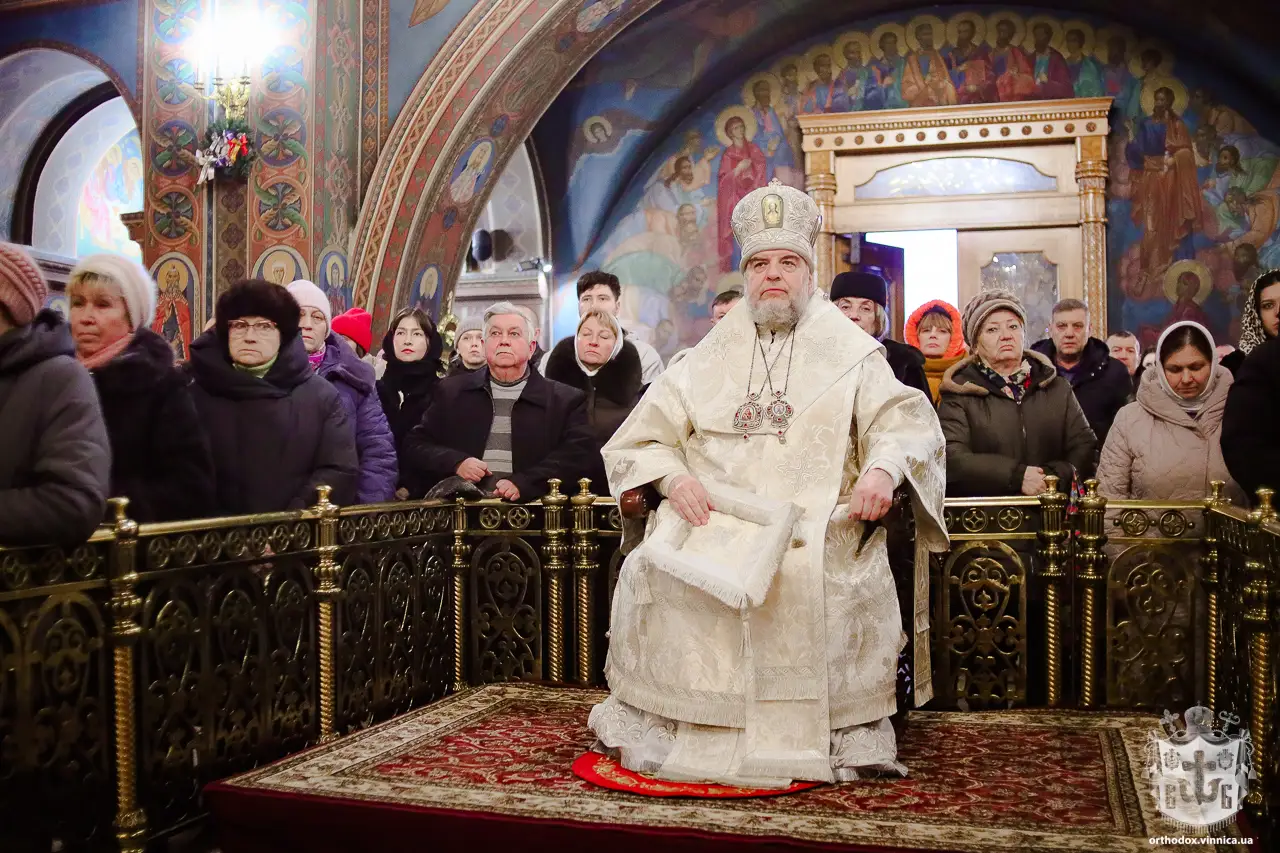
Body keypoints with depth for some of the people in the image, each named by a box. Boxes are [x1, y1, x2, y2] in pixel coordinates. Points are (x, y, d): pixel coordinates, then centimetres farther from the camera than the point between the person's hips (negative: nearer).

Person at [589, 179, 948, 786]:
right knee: (654, 570, -24)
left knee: (817, 573, -34)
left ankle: (846, 736, -15)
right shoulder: (711, 359, 19)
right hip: (715, 515, 3)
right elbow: (641, 439, 16)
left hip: (812, 518, -2)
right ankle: (658, 722, -7)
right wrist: (674, 478, -7)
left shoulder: (850, 354, 13)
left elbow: (903, 420, -1)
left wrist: (882, 467, -24)